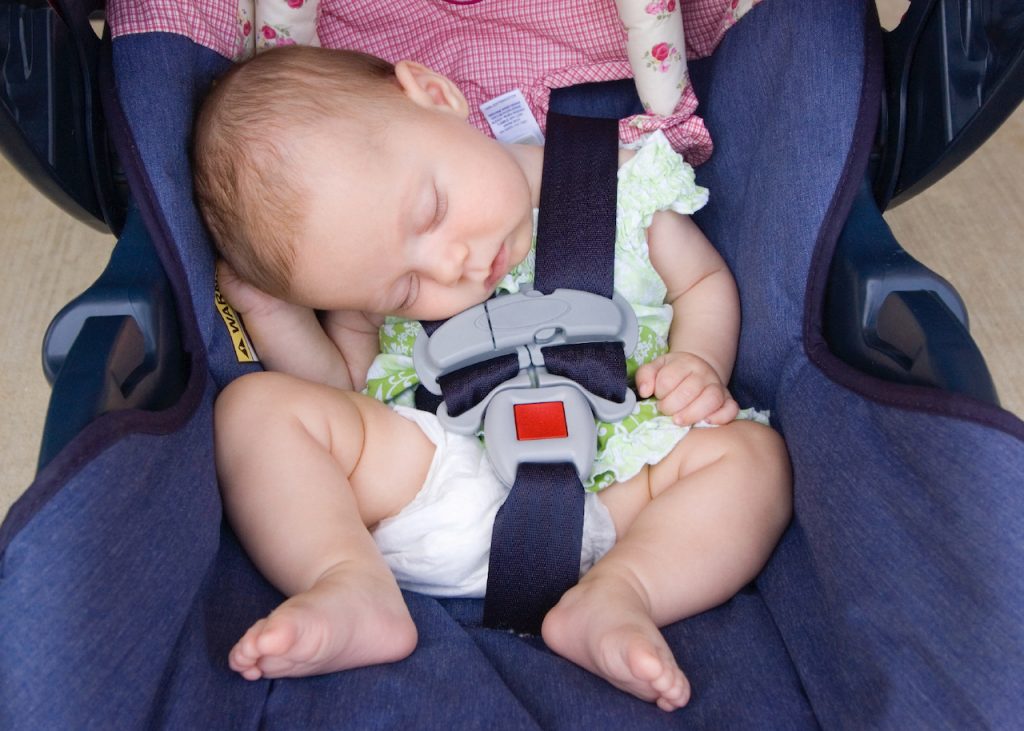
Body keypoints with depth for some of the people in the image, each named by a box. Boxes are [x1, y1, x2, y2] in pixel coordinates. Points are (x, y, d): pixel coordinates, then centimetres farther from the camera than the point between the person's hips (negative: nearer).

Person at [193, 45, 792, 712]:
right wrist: (273, 312, -5)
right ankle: (352, 588, -28)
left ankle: (616, 594, -36)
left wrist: (700, 364, -7)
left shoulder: (621, 185, -2)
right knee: (256, 404, -13)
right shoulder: (375, 265, 1)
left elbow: (704, 280, 12)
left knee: (755, 453, -18)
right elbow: (340, 385, 10)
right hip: (421, 481, 1)